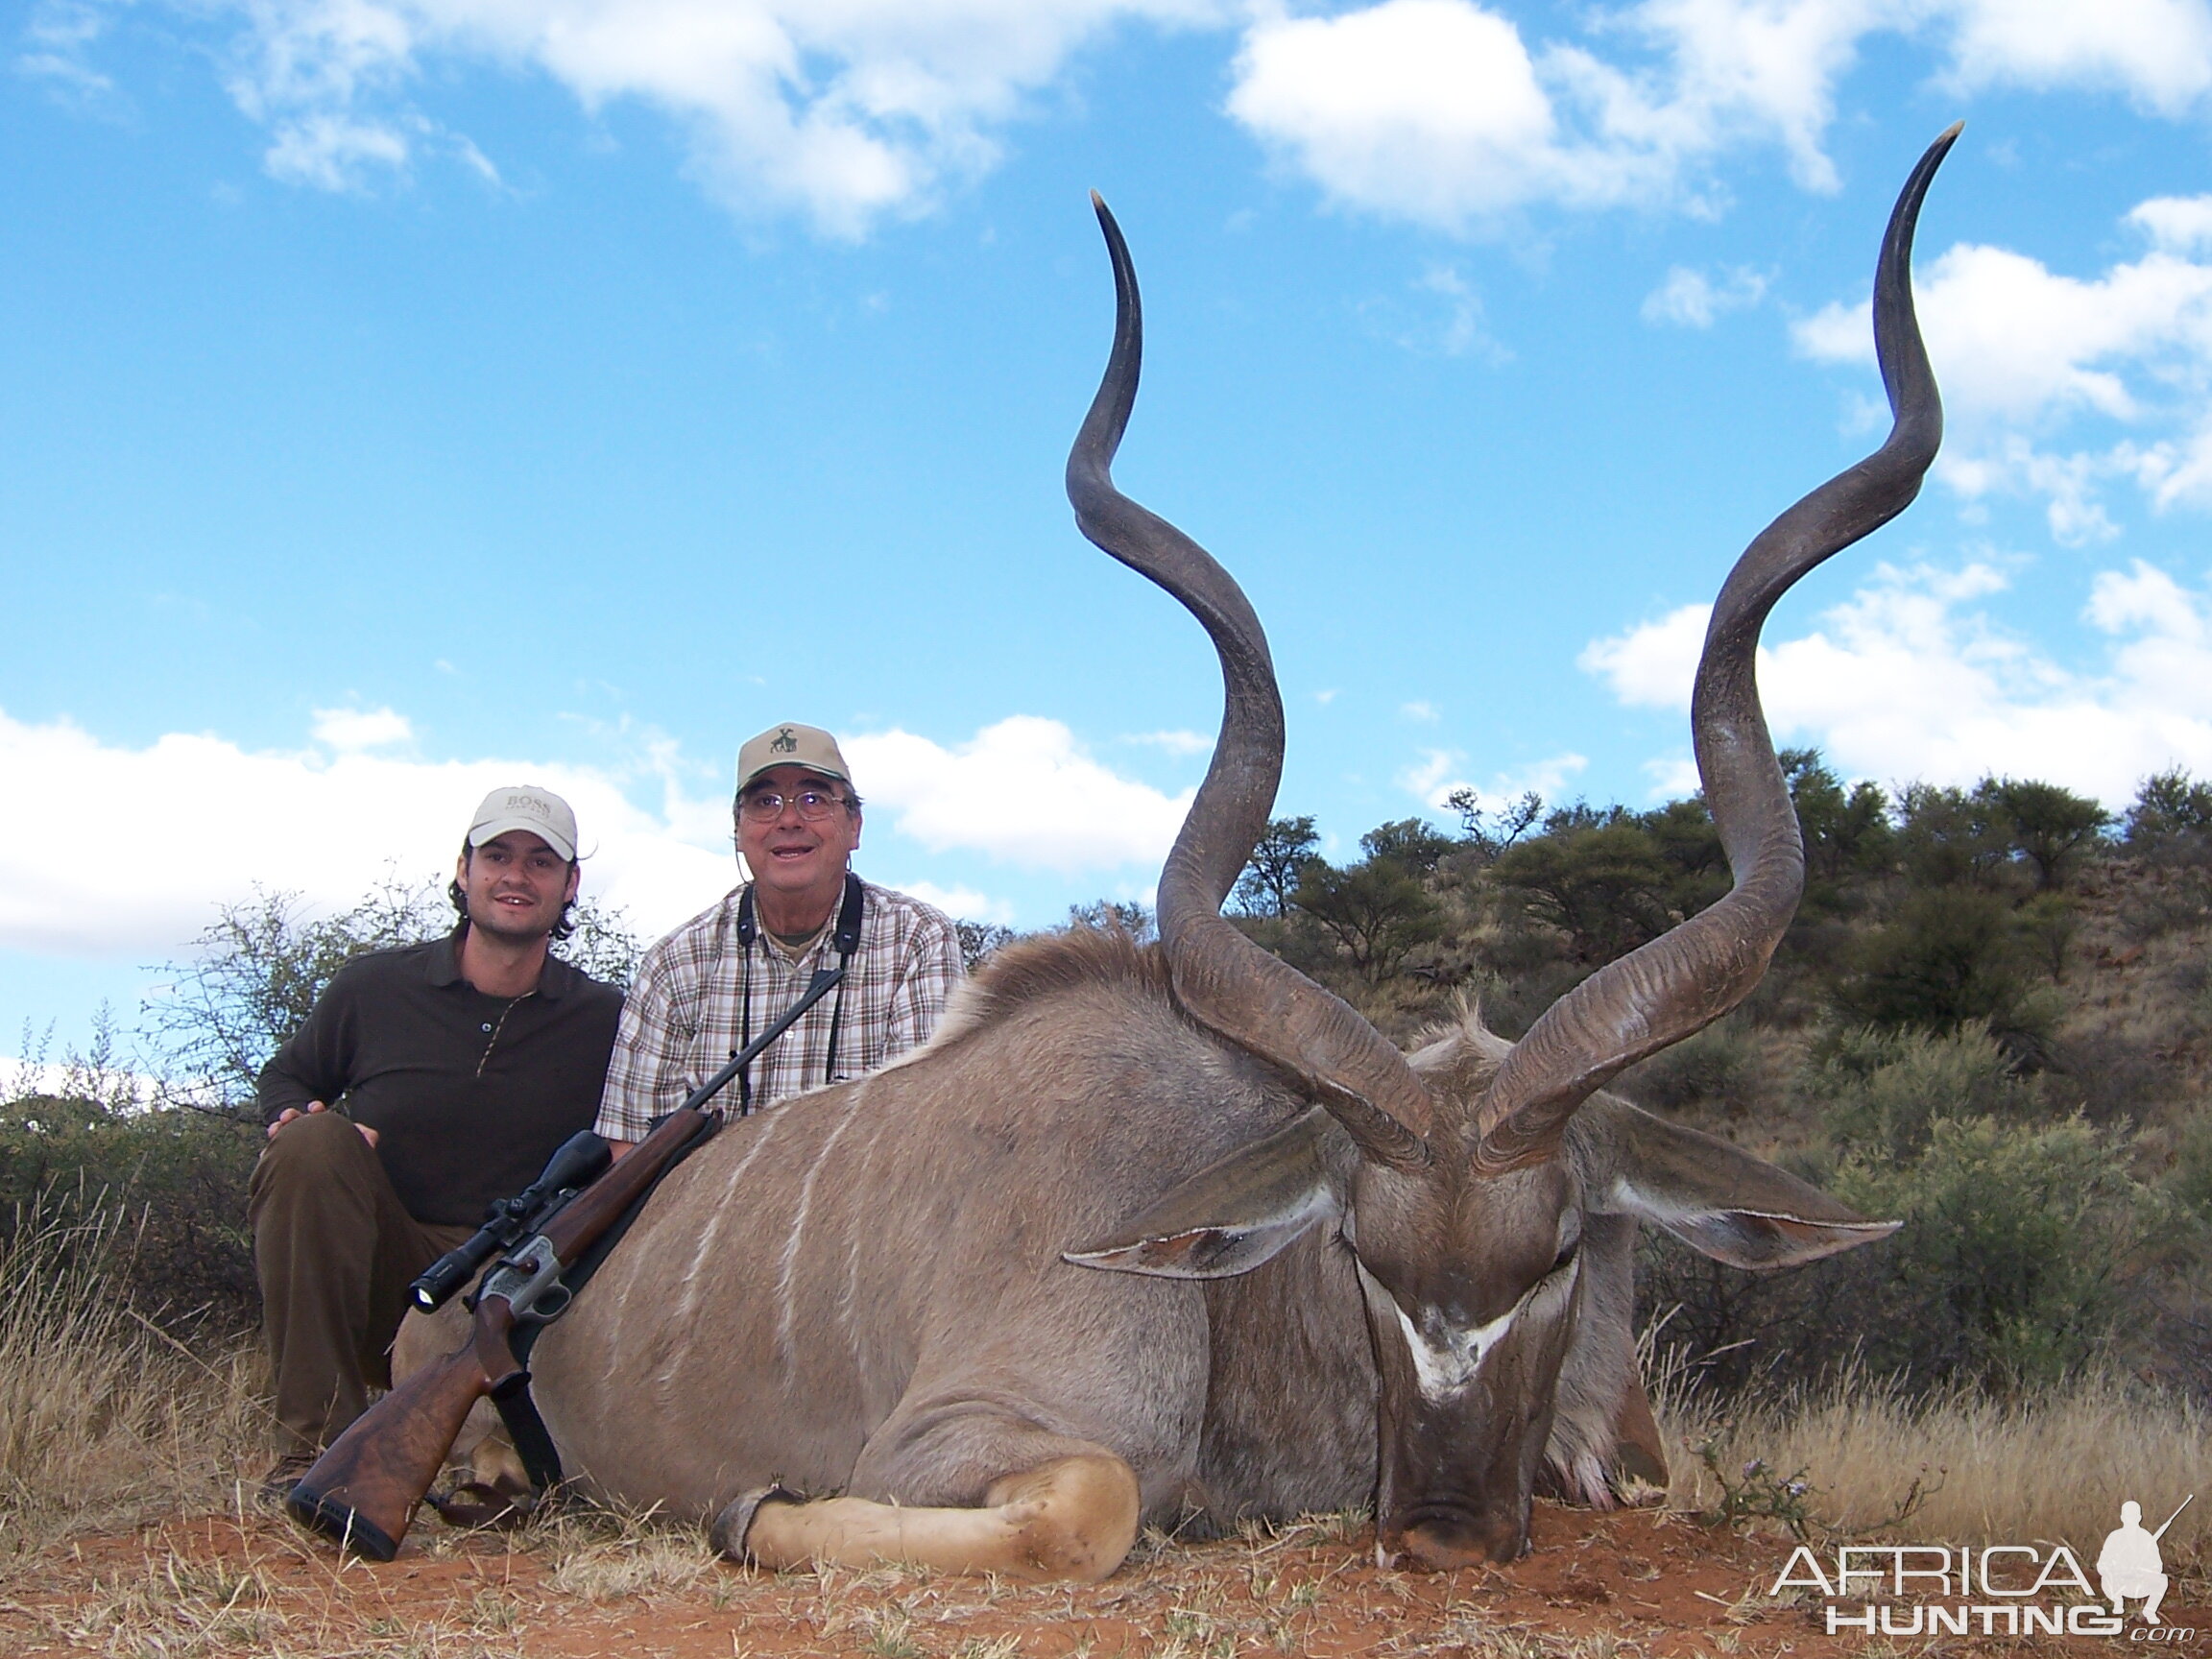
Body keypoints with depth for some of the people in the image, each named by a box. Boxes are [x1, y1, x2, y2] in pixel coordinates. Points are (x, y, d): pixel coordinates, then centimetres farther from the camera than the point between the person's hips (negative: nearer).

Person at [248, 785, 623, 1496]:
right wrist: (297, 1121, -7)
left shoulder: (604, 1020, 0)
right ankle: (316, 1438, -22)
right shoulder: (373, 986, 1)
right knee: (316, 1142, -27)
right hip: (372, 1281, 1)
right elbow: (286, 1078, 16)